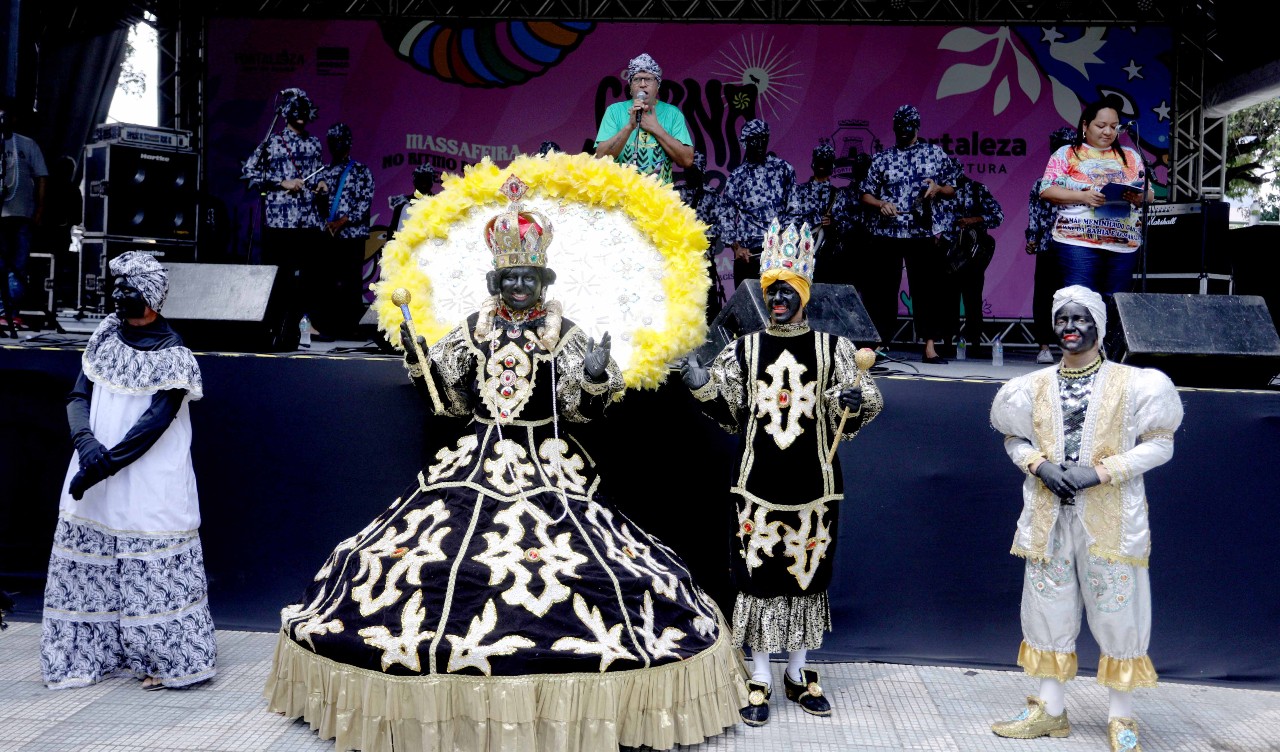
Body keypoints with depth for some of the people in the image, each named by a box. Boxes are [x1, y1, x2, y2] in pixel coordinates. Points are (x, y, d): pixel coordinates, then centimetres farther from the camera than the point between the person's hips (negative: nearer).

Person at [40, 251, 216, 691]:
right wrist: (86, 442, -16)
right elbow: (79, 396, 3)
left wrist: (107, 462, -20)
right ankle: (93, 654, 25)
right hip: (94, 482, 6)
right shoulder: (105, 336, 7)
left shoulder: (172, 356, -9)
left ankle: (171, 660, 9)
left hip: (150, 485, -6)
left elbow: (155, 423, -15)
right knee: (90, 568, 11)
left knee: (153, 571, -3)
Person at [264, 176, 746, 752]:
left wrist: (597, 378, -18)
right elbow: (447, 401, 12)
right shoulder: (475, 330, 9)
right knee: (442, 562, -6)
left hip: (548, 467, -2)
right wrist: (416, 354, 3)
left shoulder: (563, 334, 2)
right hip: (479, 462, 2)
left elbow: (584, 409, 0)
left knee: (568, 559, -13)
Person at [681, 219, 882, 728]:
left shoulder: (833, 349, 3)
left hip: (813, 485, 0)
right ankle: (760, 680, 16)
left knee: (806, 573, 9)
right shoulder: (744, 350, 4)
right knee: (758, 575, 2)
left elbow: (855, 415, 4)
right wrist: (700, 384, -10)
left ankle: (798, 674, 26)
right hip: (758, 484, 0)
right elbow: (725, 411, 7)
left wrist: (853, 401, -18)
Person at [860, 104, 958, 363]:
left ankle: (930, 347, 2)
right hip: (887, 233, 1)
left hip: (924, 234, 0)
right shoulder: (882, 159, 11)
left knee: (928, 288, -2)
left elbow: (953, 189, 13)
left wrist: (938, 188, -8)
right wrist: (881, 204, -7)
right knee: (882, 288, 0)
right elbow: (866, 194, 13)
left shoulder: (935, 153, 11)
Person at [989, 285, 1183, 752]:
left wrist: (1099, 472, -15)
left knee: (1117, 610, 1)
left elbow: (1160, 443, -4)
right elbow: (1015, 439, 14)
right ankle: (1050, 710, 23)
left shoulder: (1132, 384, -3)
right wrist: (1041, 466, -8)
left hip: (1109, 517, -3)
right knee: (1048, 607, 9)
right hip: (1049, 516, 4)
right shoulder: (1036, 385, 7)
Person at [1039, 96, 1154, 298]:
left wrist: (1138, 197, -9)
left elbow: (1149, 195, 15)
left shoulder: (1131, 157, 16)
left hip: (1124, 245, 4)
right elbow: (1046, 191, -3)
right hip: (1078, 242, -3)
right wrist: (1082, 196, -16)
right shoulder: (1066, 154, 5)